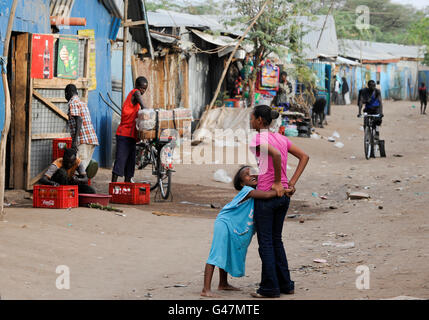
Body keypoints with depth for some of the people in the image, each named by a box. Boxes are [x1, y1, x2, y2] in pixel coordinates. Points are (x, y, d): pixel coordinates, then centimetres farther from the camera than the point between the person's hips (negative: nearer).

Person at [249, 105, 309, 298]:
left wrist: (277, 182, -19)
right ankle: (285, 284, 20)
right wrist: (291, 183, 6)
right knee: (276, 240, 17)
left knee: (265, 242, 2)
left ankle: (270, 287, 6)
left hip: (266, 195, -7)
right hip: (283, 196, 7)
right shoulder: (281, 139, 10)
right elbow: (304, 157, 12)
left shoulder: (257, 140, -13)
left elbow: (276, 154, -31)